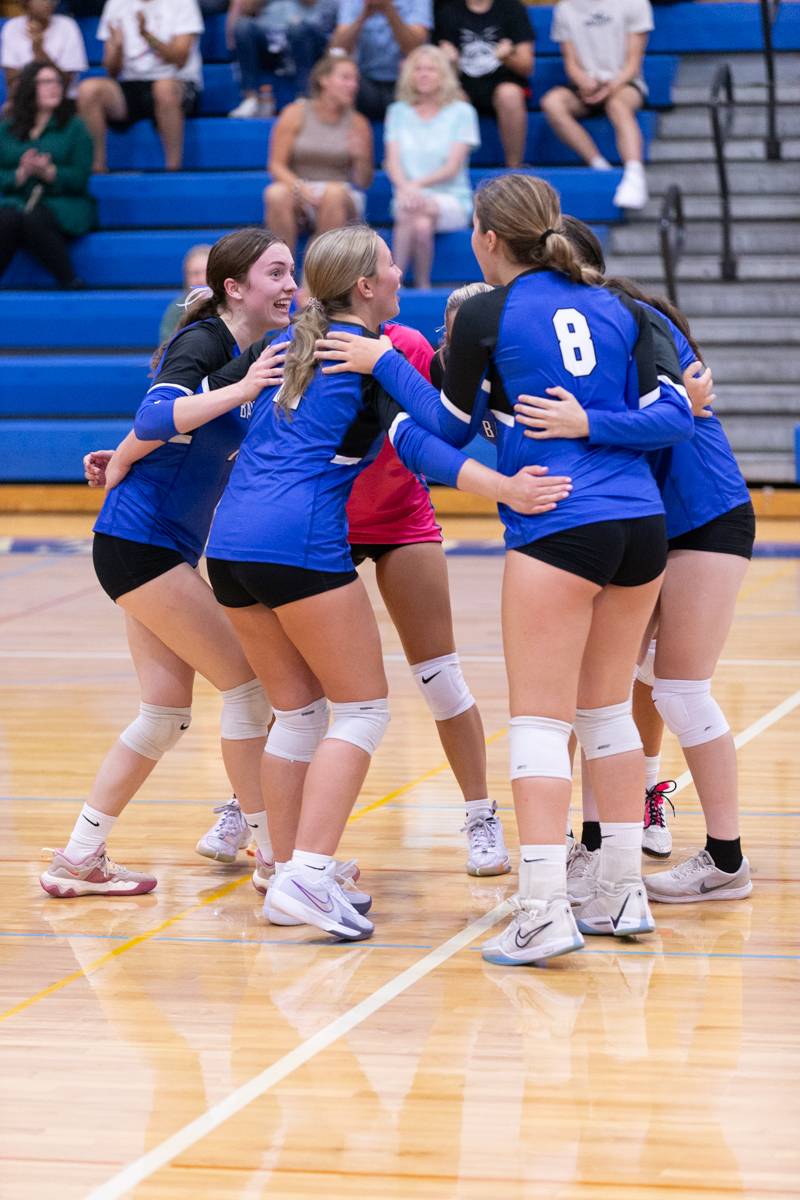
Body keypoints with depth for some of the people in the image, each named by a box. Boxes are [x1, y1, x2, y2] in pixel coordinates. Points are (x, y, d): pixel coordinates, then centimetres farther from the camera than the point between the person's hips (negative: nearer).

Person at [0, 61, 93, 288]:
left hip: (62, 203, -2)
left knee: (33, 220, -36)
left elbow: (80, 178, -2)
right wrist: (21, 174, -15)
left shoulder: (74, 127, 9)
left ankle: (70, 282, -30)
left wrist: (48, 172, -18)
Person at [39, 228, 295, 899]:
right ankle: (275, 855, 1)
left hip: (167, 549, 9)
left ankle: (78, 862, 14)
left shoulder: (244, 352, 10)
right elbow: (154, 419, -32)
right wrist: (241, 390, -38)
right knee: (247, 681, -7)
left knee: (167, 712, 9)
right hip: (140, 543, -9)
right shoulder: (203, 343, -15)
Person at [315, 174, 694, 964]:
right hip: (641, 522, 6)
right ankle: (621, 896, 21)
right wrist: (586, 422, 2)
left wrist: (385, 364, 17)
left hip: (558, 529, -6)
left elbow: (451, 429, 9)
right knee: (608, 712, 17)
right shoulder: (614, 307, 13)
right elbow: (673, 414, 3)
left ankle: (543, 913, -11)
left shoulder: (485, 315, -1)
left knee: (539, 722, -4)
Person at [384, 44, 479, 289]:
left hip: (451, 200, -2)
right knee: (421, 225, -36)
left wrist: (417, 184, -20)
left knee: (411, 212, -36)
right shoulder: (399, 111, 15)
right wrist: (405, 188, -19)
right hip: (410, 195, 2)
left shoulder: (461, 112, 5)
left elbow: (452, 167, -4)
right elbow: (392, 162, 4)